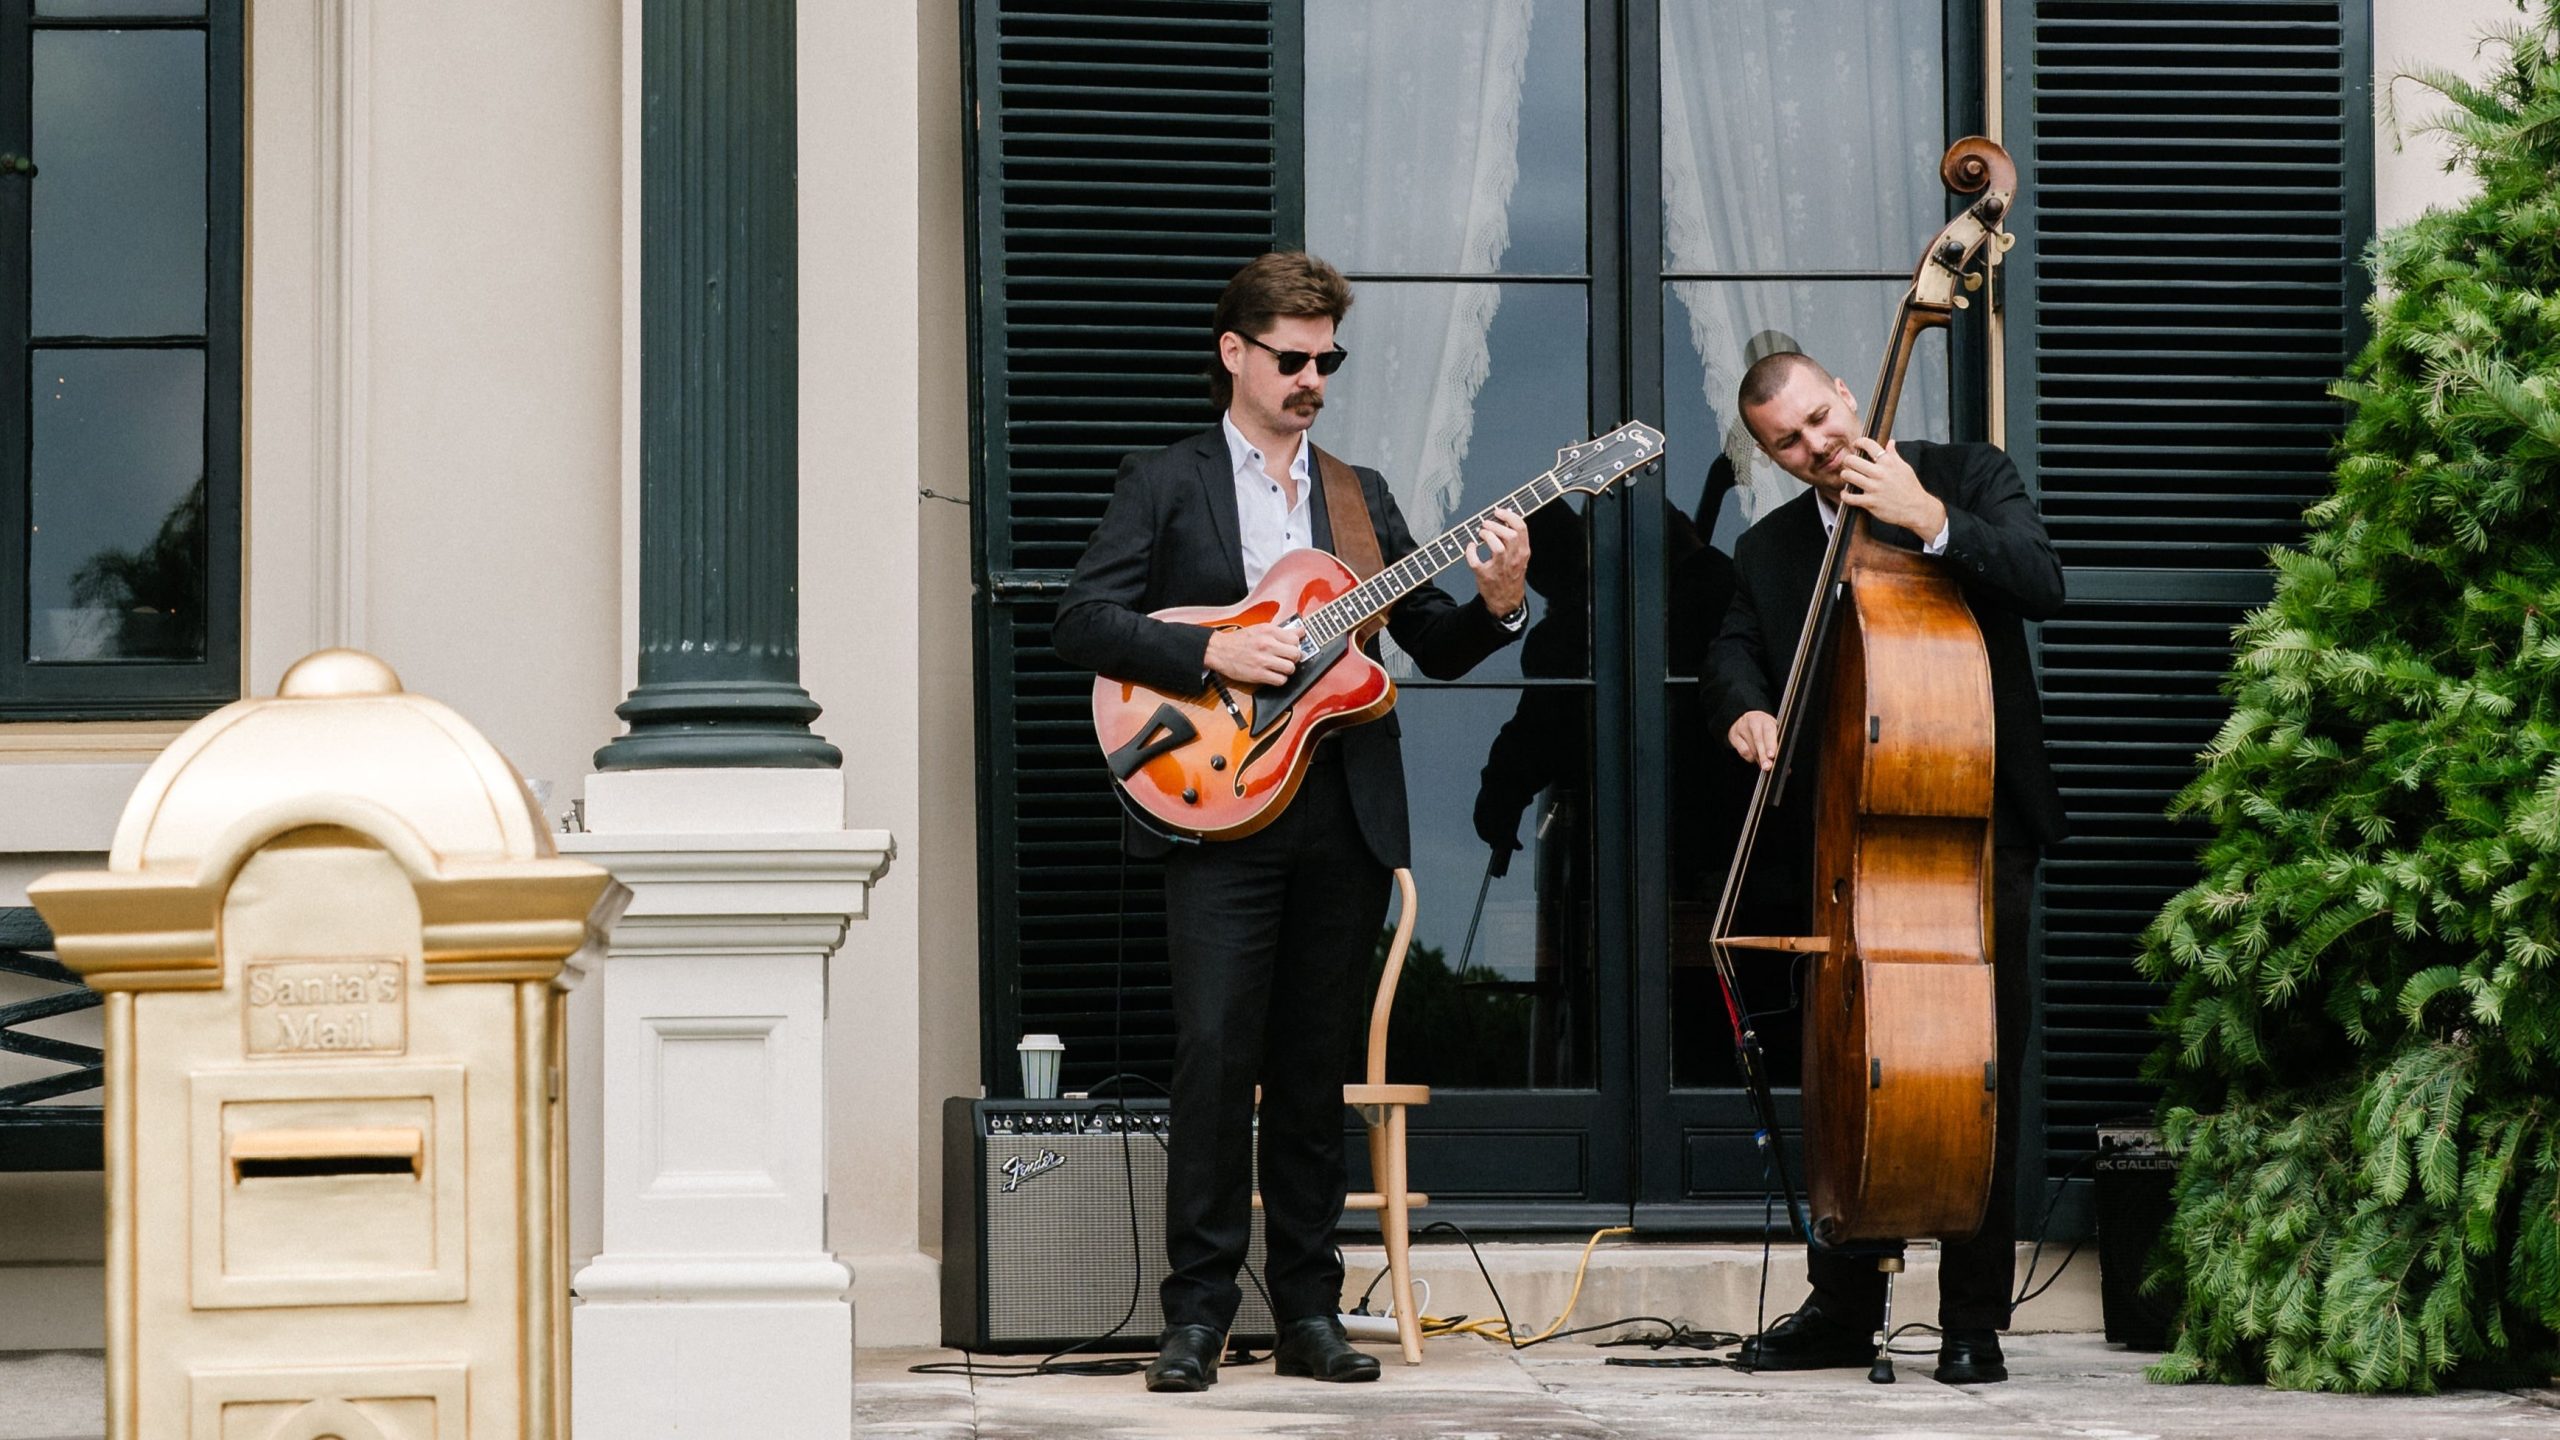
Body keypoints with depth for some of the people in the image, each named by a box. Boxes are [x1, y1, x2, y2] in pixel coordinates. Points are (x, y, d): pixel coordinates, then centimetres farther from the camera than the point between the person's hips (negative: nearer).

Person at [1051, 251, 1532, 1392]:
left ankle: (1308, 1312, 10)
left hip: (1345, 817, 4)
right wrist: (1213, 656, -15)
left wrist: (1495, 605, -6)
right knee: (1216, 1061, -11)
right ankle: (1196, 1316, -5)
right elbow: (1082, 622, -4)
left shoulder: (1361, 498, 18)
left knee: (1316, 1074, 5)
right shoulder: (1163, 486, 7)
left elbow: (1432, 647, 15)